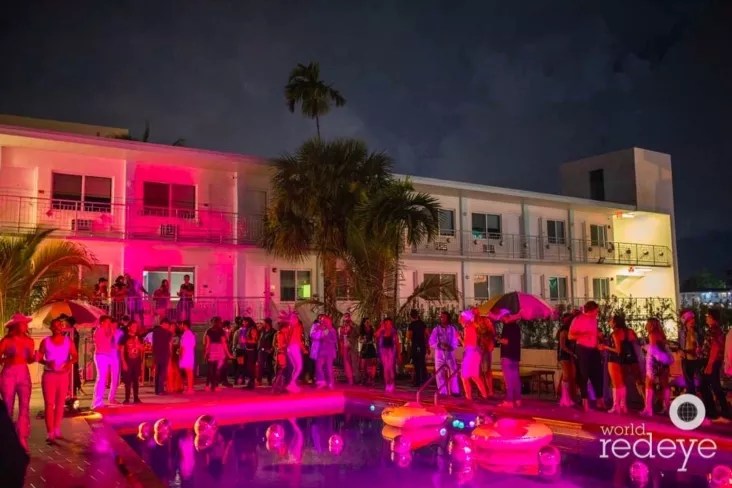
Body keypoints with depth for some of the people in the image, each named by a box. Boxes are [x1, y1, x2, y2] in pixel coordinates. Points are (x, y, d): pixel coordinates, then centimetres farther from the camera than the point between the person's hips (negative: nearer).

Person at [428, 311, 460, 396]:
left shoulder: (452, 329, 5)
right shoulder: (436, 329, 4)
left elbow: (455, 342, 3)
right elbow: (431, 343, 1)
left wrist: (450, 347, -16)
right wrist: (440, 345, -16)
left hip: (450, 353, 0)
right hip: (439, 353, 0)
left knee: (453, 372, -5)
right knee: (440, 373, 0)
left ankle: (455, 391, 0)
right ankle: (442, 392, 5)